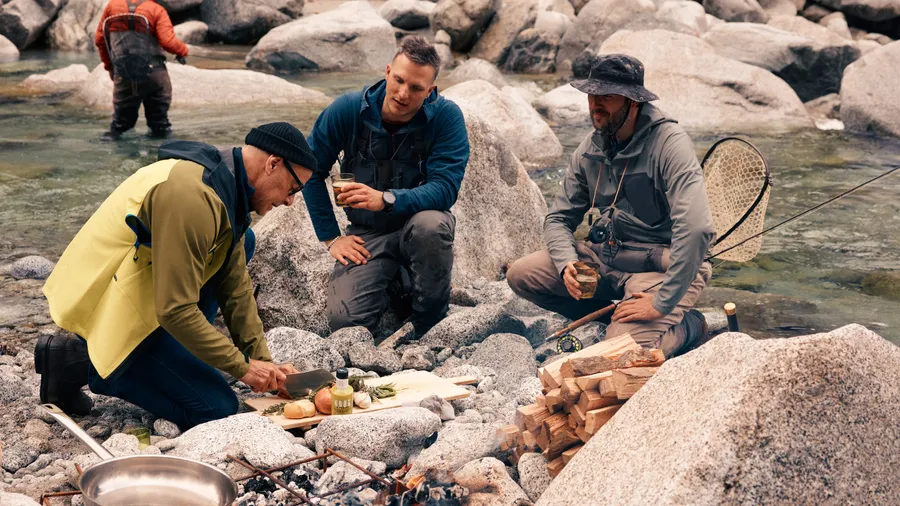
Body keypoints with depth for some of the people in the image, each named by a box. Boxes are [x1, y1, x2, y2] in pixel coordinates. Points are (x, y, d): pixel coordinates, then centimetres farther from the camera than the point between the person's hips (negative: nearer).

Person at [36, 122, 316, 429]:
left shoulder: (225, 184, 4)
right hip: (113, 309, -10)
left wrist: (262, 360, 4)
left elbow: (235, 287, 9)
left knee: (242, 242, 12)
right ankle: (83, 362, -4)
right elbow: (175, 311, -28)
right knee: (217, 410, -9)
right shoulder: (191, 196, -28)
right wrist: (242, 366, -19)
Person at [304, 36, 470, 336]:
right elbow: (311, 171, -1)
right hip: (368, 234, 1)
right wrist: (330, 237, -4)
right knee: (344, 320, -20)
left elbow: (445, 188, -24)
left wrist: (386, 199, -39)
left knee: (431, 224, -39)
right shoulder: (348, 110, -11)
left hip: (419, 224, -1)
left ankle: (431, 327, -12)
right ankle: (394, 286, 16)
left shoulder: (446, 117, -16)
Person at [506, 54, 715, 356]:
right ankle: (611, 314, 3)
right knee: (520, 274, -6)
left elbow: (696, 229, -30)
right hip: (604, 257, 7)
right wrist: (568, 263, -13)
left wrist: (662, 302, -29)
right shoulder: (590, 148, 3)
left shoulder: (669, 143, -19)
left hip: (659, 265, -7)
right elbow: (558, 218, 10)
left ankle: (688, 326, 4)